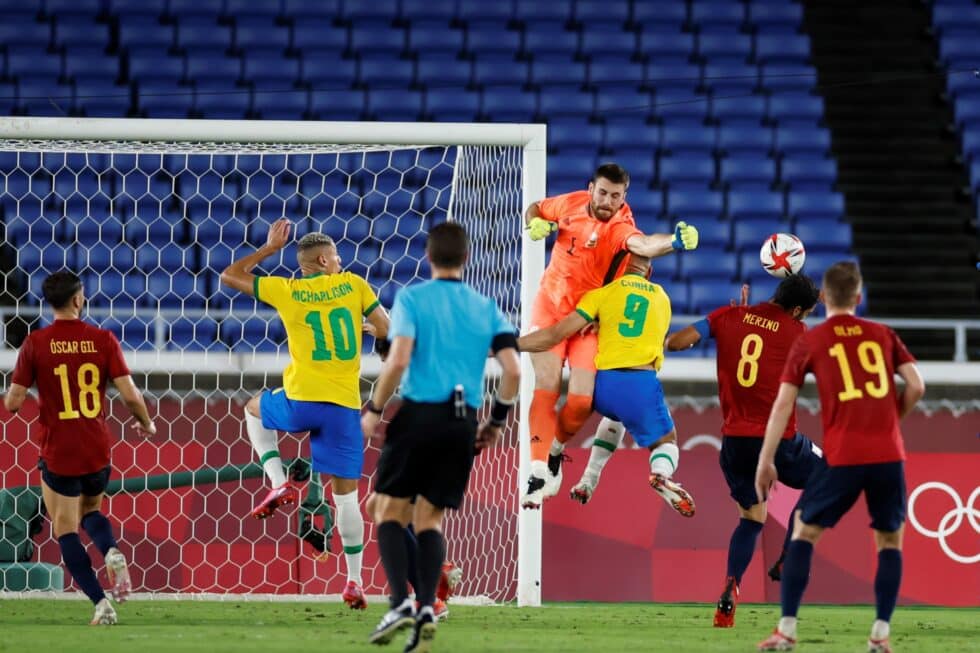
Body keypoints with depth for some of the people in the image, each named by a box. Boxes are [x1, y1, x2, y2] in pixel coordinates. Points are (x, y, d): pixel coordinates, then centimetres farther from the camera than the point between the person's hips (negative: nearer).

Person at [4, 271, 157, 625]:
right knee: (91, 511, 27)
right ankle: (112, 552, -5)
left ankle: (101, 602, -8)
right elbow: (130, 395, -8)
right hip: (97, 450, 3)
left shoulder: (35, 343, -8)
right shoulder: (103, 340, -5)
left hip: (57, 453, -2)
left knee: (66, 531, 6)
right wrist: (146, 423, 12)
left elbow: (13, 402, -7)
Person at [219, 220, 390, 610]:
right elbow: (386, 332, 4)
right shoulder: (353, 285, 3)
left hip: (300, 402, -1)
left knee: (254, 409, 33)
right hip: (345, 406, 1)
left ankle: (279, 484, 14)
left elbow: (229, 276, 14)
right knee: (346, 494, 9)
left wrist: (269, 248, 21)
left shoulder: (287, 291, 3)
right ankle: (354, 581, 5)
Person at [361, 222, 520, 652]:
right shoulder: (486, 309, 9)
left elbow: (398, 361, -14)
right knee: (429, 518, 11)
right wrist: (496, 420, 14)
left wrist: (373, 410, -3)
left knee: (390, 512, 6)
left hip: (419, 413, -4)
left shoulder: (411, 299, -2)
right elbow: (512, 371, 1)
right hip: (463, 423, 4)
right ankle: (427, 607, -7)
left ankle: (401, 602, -12)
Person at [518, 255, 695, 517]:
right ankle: (661, 472, -18)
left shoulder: (603, 294, 7)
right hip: (642, 384, -1)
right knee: (666, 442, 16)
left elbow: (555, 335, 2)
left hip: (604, 382, 1)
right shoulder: (662, 299, 18)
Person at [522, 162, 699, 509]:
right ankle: (538, 471, -11)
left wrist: (675, 241, -65)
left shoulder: (620, 228, -20)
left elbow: (643, 244, -44)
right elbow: (535, 208, 17)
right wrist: (535, 224, -7)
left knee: (582, 401, -11)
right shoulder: (571, 203, -5)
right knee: (545, 387, -11)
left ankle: (555, 450, 21)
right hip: (550, 308, 2)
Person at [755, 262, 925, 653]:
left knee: (804, 531, 13)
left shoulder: (809, 342, 6)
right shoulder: (883, 335, 11)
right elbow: (916, 387, 5)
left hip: (842, 457, -1)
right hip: (888, 455, 1)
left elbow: (783, 404, 3)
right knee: (890, 540, 15)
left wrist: (765, 462, 6)